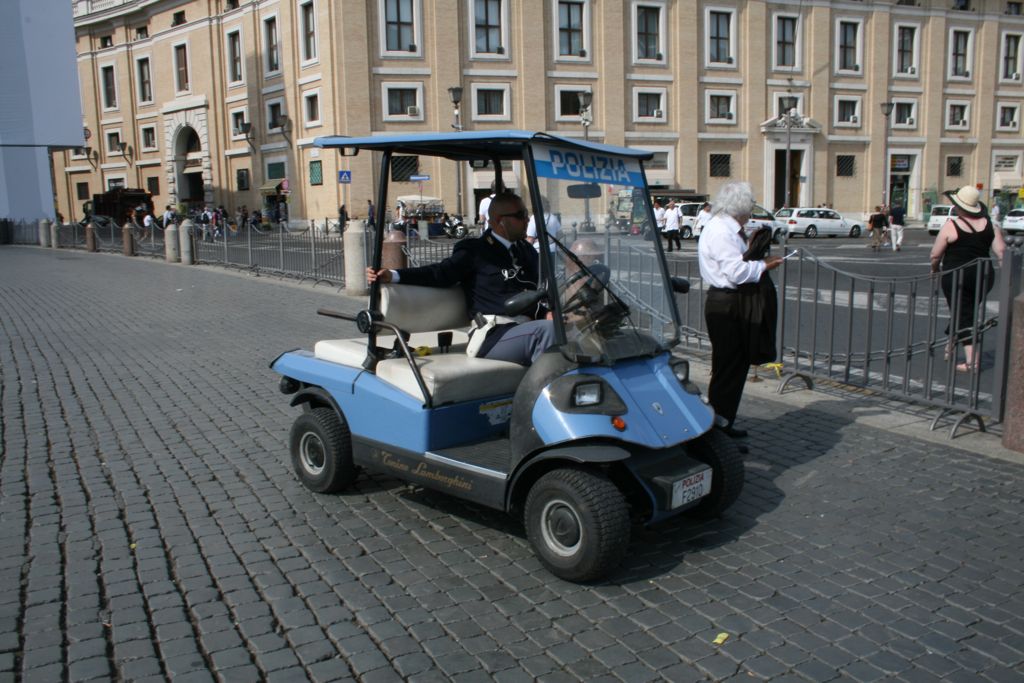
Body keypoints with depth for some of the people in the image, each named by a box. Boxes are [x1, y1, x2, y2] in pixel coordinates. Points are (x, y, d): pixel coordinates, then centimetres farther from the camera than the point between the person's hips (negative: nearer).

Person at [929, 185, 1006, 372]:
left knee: (963, 316, 1)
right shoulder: (988, 224, 3)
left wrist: (935, 269, 13)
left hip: (956, 276, -5)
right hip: (984, 276, 5)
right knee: (967, 311, 22)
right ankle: (950, 345, 36)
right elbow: (1001, 251, -1)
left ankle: (971, 360, -6)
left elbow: (935, 255, -6)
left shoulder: (951, 225, -9)